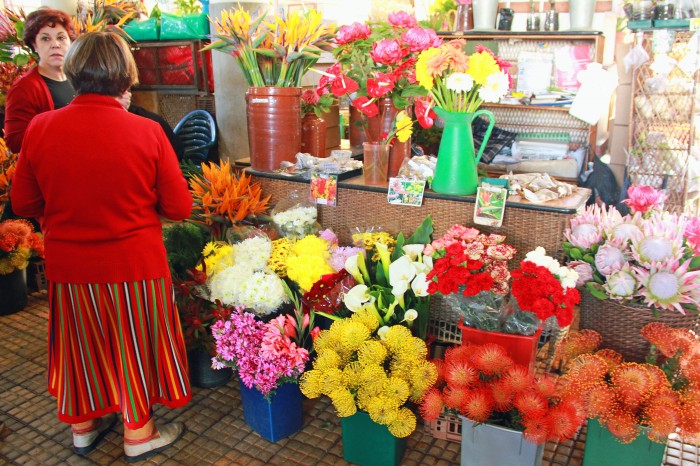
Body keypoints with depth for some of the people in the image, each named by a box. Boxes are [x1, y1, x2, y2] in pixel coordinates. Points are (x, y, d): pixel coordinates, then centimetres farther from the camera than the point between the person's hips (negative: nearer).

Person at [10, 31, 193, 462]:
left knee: (81, 342, 21)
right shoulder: (147, 132, -16)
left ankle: (83, 425, 41)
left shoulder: (40, 128, -9)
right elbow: (179, 207, -10)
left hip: (68, 266, 3)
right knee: (134, 344, 15)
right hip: (135, 264, -2)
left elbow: (24, 204, 1)